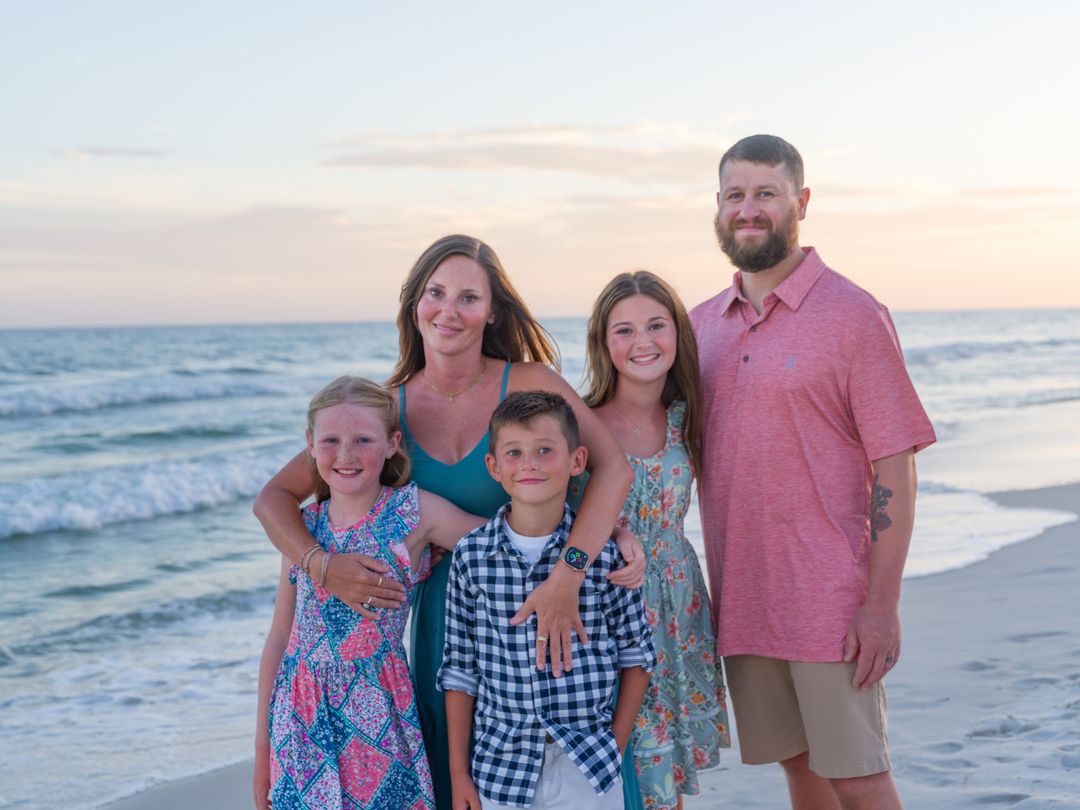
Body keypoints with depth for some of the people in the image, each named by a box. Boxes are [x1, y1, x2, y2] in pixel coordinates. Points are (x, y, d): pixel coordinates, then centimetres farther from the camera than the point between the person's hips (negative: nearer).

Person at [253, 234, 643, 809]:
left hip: (536, 608, -2)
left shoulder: (528, 384, -9)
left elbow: (612, 467, -22)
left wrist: (567, 577, -33)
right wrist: (320, 565, -19)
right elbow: (273, 498, 0)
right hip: (443, 613, 2)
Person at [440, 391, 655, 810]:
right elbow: (459, 668, 2)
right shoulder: (471, 555, -4)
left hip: (589, 772, -1)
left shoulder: (604, 552, -7)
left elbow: (637, 656, 3)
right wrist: (458, 772, 3)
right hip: (502, 764, 1)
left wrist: (615, 746, 0)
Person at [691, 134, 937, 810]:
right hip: (742, 602, 5)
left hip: (831, 603, -5)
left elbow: (894, 467, -10)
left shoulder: (854, 316, -7)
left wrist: (882, 603, -15)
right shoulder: (703, 325, 10)